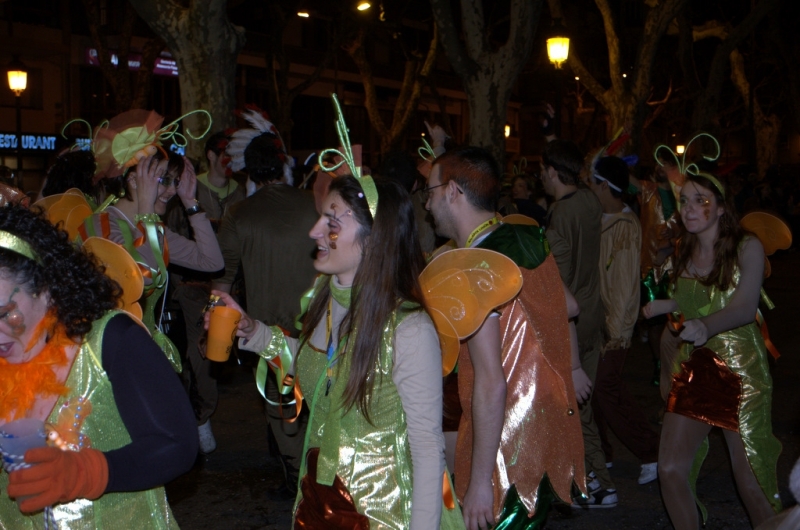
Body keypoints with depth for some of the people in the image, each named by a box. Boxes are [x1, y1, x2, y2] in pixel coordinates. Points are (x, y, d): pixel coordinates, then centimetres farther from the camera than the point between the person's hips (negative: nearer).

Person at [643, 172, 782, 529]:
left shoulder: (747, 248, -8)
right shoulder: (684, 252, 8)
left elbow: (745, 307, -21)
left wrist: (706, 326, -38)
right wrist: (664, 306, 4)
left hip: (741, 371, -5)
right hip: (693, 371, 5)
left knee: (750, 479, 0)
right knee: (670, 468, -2)